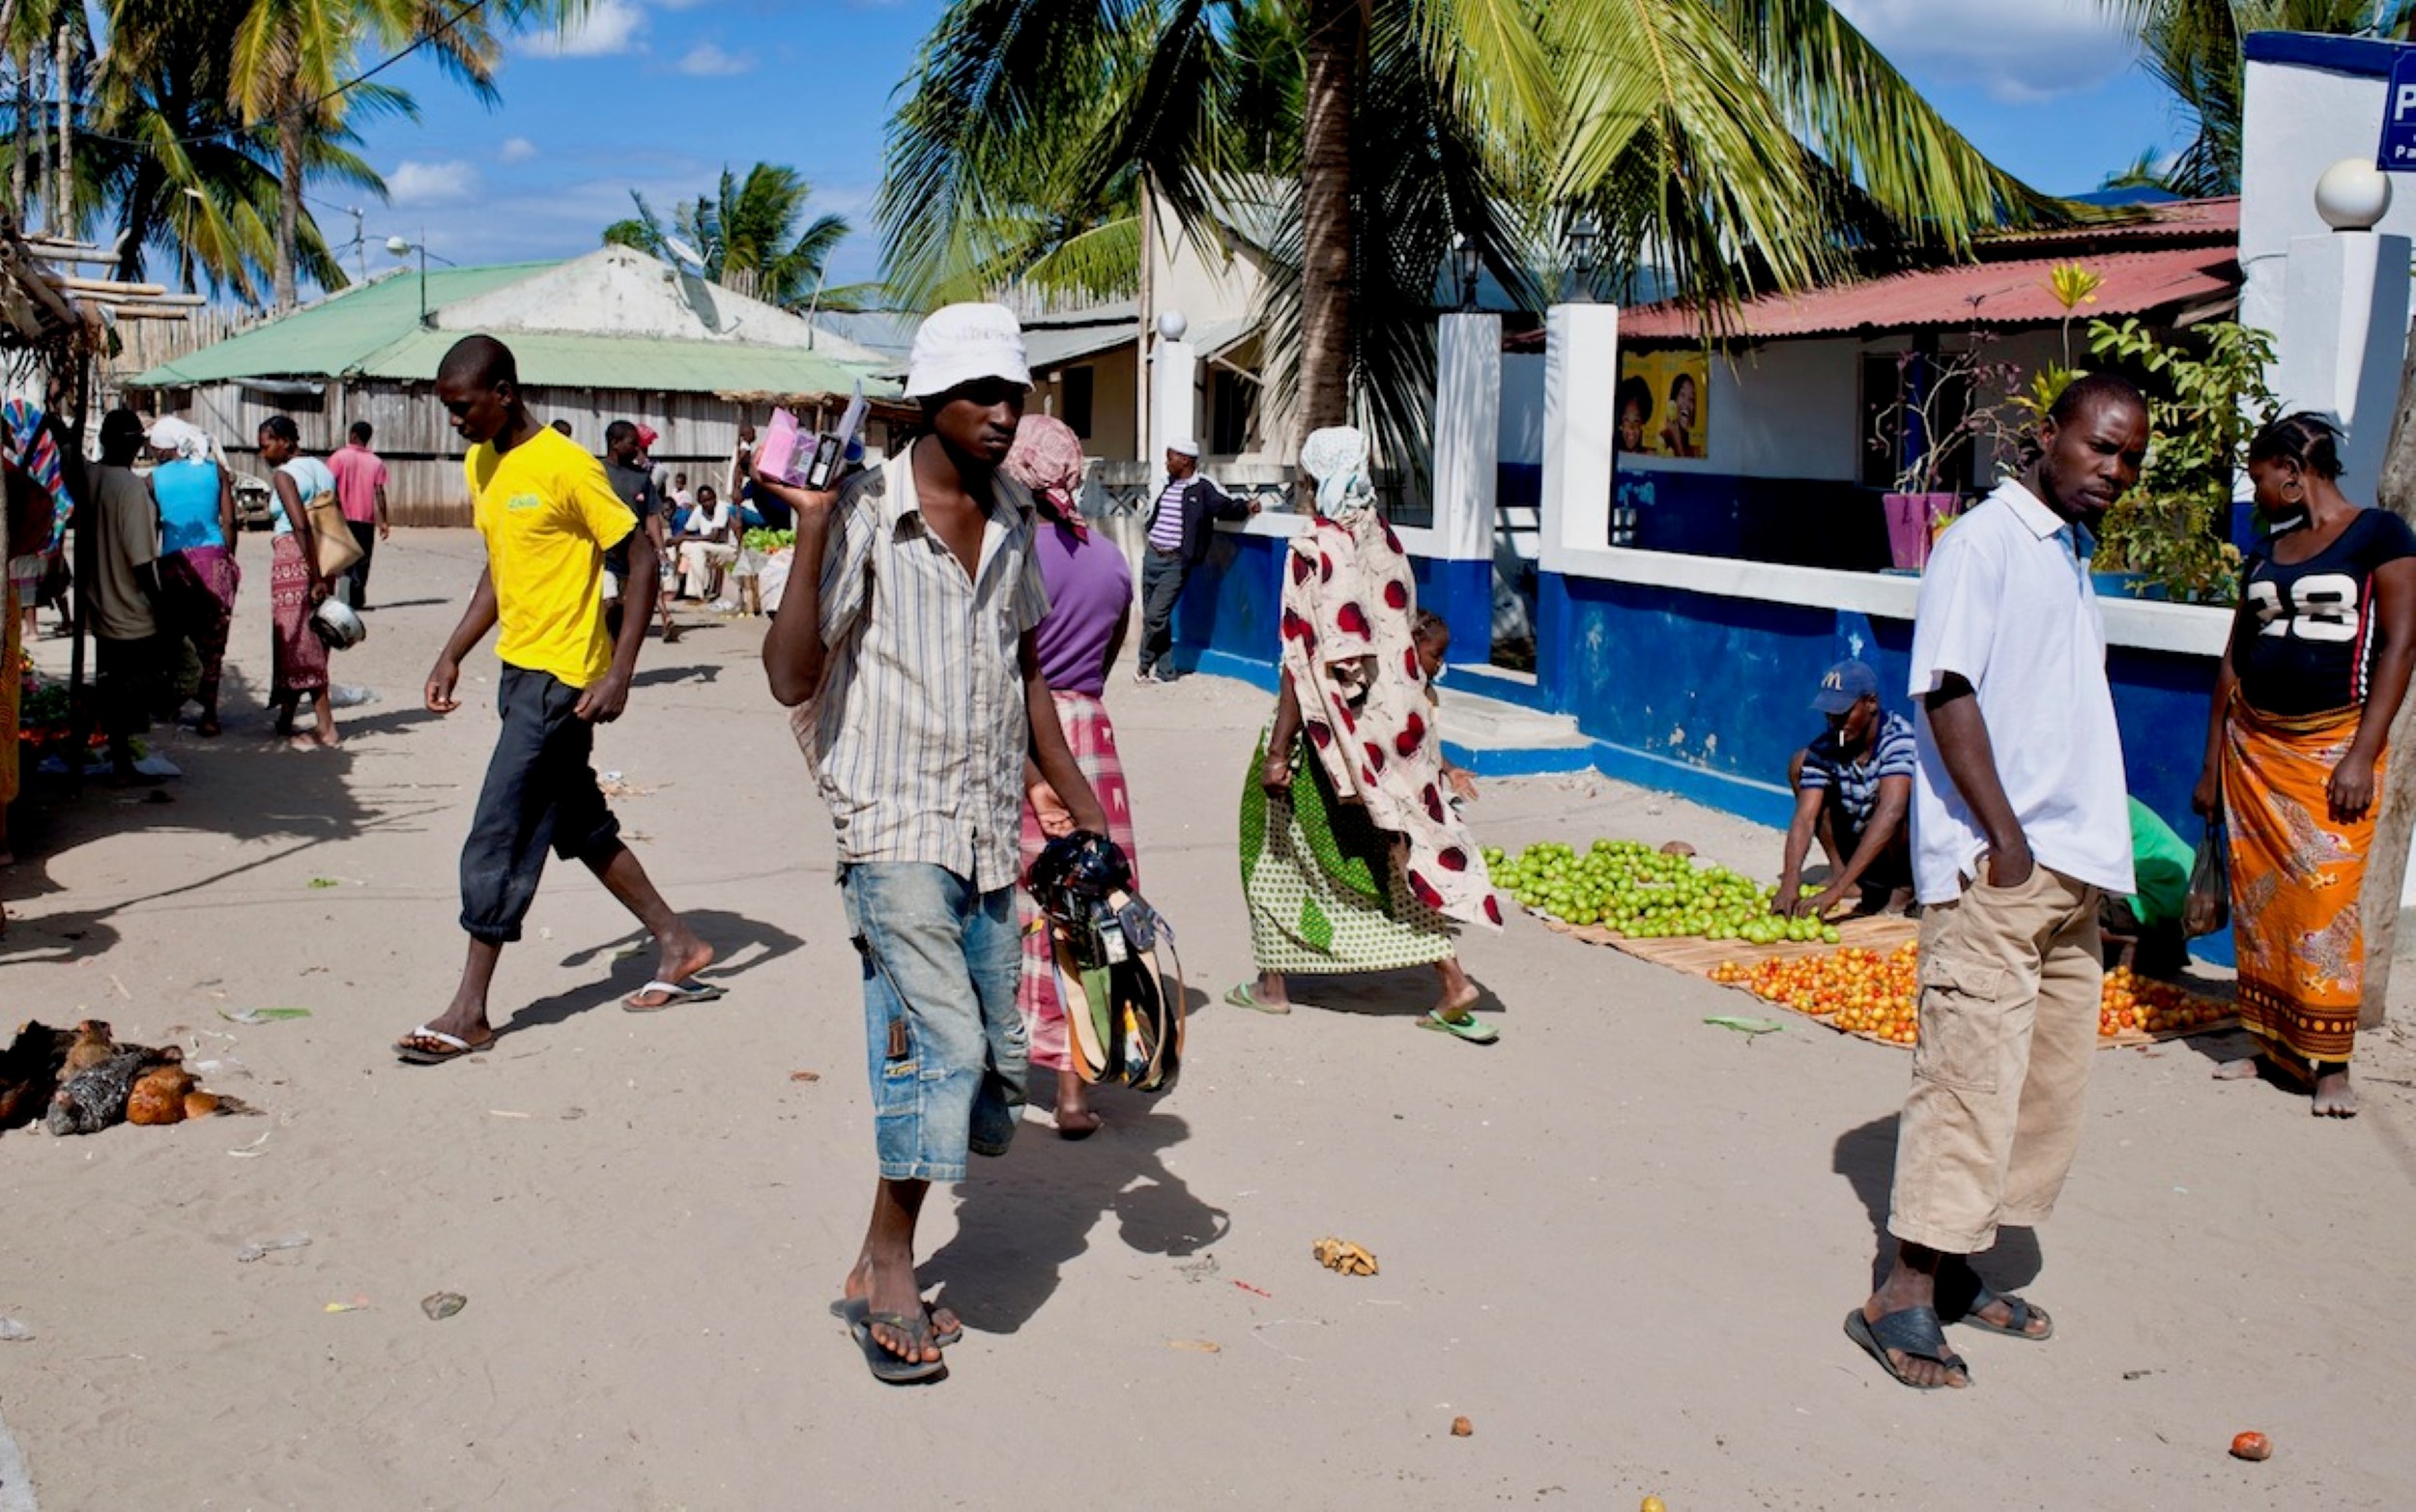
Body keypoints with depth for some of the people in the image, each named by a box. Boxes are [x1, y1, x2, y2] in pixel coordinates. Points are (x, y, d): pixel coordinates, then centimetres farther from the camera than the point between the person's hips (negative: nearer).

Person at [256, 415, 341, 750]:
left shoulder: (284, 475, -10)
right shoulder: (323, 470, 13)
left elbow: (301, 525, -21)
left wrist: (314, 577, -21)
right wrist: (324, 575, 14)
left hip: (294, 561, -8)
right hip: (323, 562, 8)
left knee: (300, 646, -1)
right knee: (310, 644, 12)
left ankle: (325, 729, 0)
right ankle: (285, 719, 21)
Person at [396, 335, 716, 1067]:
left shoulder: (566, 467, -16)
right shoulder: (480, 465, 10)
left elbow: (641, 557, -16)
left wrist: (620, 671, -20)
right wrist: (453, 654, 12)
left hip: (561, 677, -9)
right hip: (519, 671, 9)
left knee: (499, 838, -7)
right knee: (581, 825, 16)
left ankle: (470, 1011, 2)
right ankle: (678, 945, 29)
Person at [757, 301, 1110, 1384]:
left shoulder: (1013, 519, 9)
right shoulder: (864, 514, -9)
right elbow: (790, 678, -15)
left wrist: (1082, 805, 18)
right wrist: (810, 535, -23)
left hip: (991, 829, 7)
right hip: (895, 823, -6)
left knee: (991, 1065, 8)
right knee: (945, 1039, -17)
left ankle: (883, 1263, 26)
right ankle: (887, 1266, 2)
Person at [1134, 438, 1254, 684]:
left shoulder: (1203, 488, -9)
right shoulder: (1169, 486, 13)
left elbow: (1227, 506, -16)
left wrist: (1246, 508, -31)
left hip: (1175, 562, -8)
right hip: (1152, 557, 8)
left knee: (1155, 616, -13)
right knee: (1152, 617, 9)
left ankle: (1145, 666, 6)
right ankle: (1164, 671, 18)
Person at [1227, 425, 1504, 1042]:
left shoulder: (1316, 551, -16)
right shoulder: (1386, 541, 4)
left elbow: (1304, 659, -18)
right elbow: (1398, 637, 10)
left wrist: (1278, 749, -16)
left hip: (1331, 725, -6)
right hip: (1394, 721, 6)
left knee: (1280, 849, 12)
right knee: (1404, 842, 10)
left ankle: (1273, 983, 21)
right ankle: (1452, 982, 4)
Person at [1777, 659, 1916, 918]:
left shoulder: (1898, 737, -27)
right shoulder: (1824, 749, -13)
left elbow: (1891, 813, -40)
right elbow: (1805, 818, -20)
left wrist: (1837, 889, -47)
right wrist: (1790, 882, -39)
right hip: (1858, 845, 5)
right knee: (1799, 763, -5)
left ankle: (1904, 886, -8)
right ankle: (1838, 869, -1)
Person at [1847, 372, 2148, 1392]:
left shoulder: (2072, 556, 19)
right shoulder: (1984, 540, -7)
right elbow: (1947, 692, -15)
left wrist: (2094, 859, 12)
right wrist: (2005, 838, -18)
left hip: (2072, 868, 9)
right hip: (1995, 866, -9)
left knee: (2049, 1078, 10)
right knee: (1972, 1072, -9)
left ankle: (1957, 1271, 20)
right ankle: (1905, 1298, -2)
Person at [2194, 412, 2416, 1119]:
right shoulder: (2263, 554, 14)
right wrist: (2212, 764, 13)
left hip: (2332, 743, -5)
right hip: (2255, 747, 6)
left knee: (2326, 900, -8)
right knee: (2256, 897, 5)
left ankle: (2330, 1062, 0)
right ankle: (2270, 1043, 15)